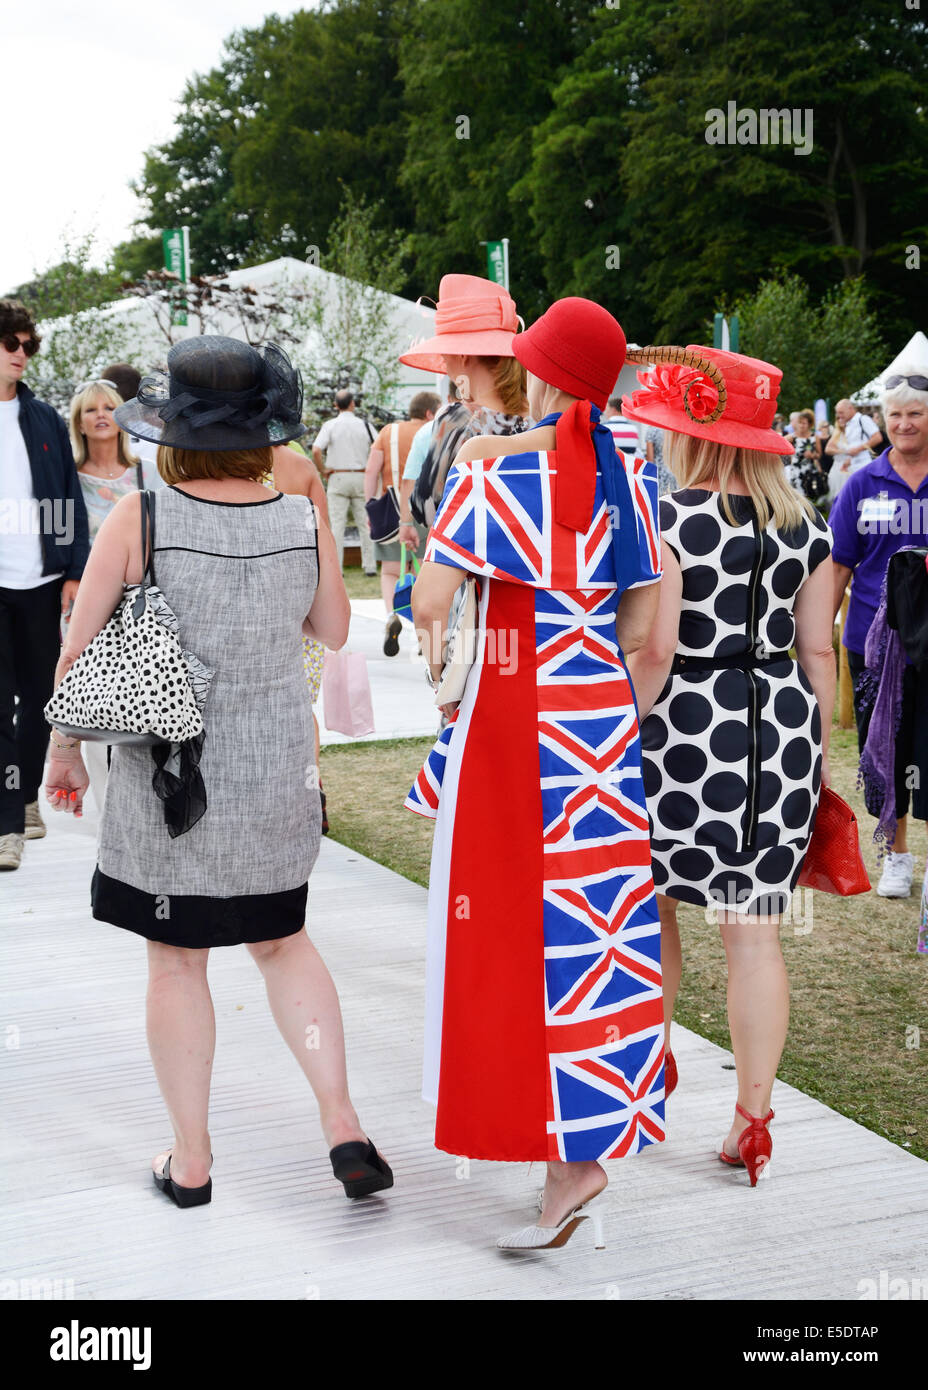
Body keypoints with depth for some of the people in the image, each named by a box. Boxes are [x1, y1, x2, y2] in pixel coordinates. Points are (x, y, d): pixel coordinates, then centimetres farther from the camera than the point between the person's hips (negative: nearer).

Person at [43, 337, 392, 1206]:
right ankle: (342, 1125, 12)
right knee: (281, 941, 21)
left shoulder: (138, 520, -15)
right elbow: (332, 629, 9)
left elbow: (78, 652, -8)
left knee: (175, 963, 11)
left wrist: (64, 750, 5)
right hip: (275, 774, 3)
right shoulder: (304, 522, -8)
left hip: (167, 775, -3)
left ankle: (190, 1160, 22)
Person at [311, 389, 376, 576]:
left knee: (337, 524, -1)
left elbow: (316, 450, -17)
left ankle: (336, 568, -5)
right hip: (361, 477, 2)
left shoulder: (330, 425, -4)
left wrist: (323, 470, -4)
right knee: (365, 523, 7)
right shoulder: (364, 425, 2)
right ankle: (369, 565, 7)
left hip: (338, 478, -2)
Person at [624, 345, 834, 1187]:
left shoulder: (667, 521, -11)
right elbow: (818, 650, 8)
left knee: (652, 904, 18)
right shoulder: (804, 525, 5)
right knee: (754, 928, 7)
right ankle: (753, 1123, 10)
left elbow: (654, 649, -18)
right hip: (780, 727, 4)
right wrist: (818, 753, 15)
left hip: (686, 727, -4)